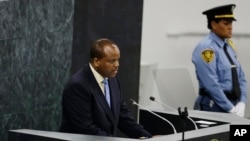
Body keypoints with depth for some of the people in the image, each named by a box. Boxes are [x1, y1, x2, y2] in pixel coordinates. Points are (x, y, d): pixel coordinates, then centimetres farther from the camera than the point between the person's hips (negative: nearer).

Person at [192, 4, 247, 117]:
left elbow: (241, 77, 14)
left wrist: (241, 104, -1)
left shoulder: (229, 46, 11)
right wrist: (231, 109, -16)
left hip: (233, 105, 7)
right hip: (214, 108, -7)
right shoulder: (206, 48, -13)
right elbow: (211, 85, -18)